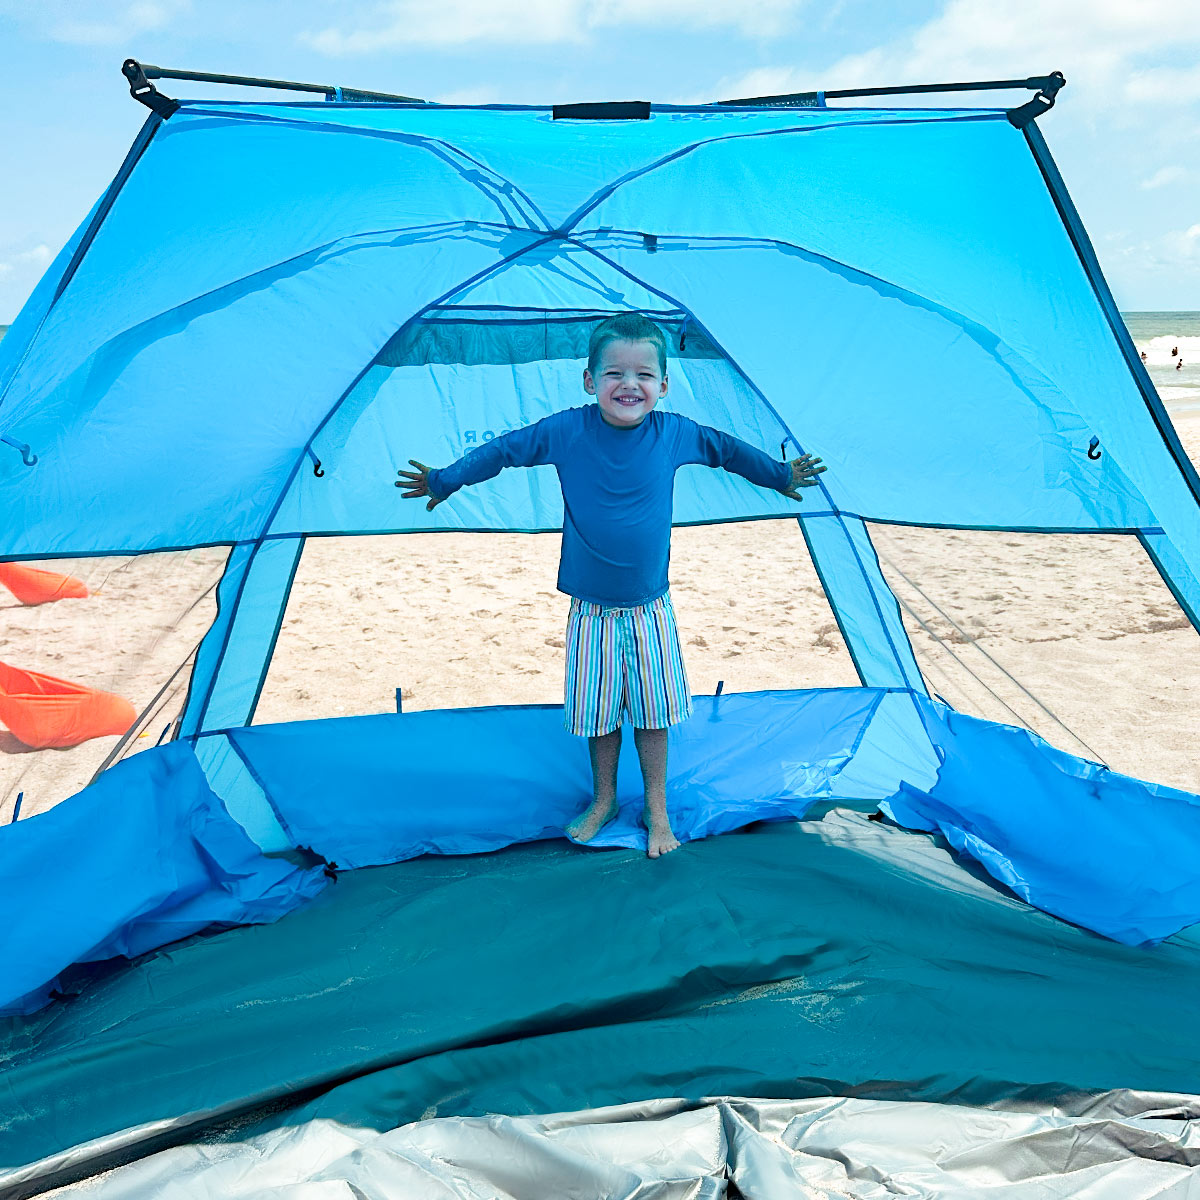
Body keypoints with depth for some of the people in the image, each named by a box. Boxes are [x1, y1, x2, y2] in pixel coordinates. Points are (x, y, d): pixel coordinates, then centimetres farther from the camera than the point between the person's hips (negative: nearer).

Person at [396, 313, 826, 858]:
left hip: (651, 607, 1)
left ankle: (656, 808, 29)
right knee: (598, 711, 12)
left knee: (653, 711, 10)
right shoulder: (567, 431, -12)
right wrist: (445, 480, 8)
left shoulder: (674, 433, -7)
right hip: (591, 610, -1)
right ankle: (603, 801, 35)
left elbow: (727, 449, 11)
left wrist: (780, 476, 22)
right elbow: (504, 449, 1)